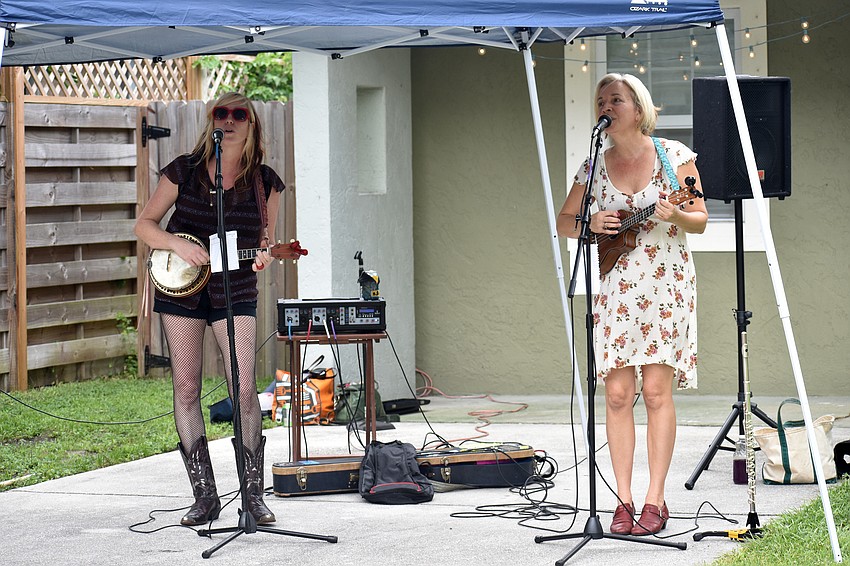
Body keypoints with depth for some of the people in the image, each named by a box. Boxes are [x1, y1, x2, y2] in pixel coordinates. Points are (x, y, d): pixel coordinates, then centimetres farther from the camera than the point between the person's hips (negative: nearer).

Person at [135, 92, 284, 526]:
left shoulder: (265, 182, -1)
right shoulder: (184, 171, -2)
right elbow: (145, 224, 1)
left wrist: (262, 256, -13)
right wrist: (178, 244, -17)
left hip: (235, 293, -1)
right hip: (180, 290, 1)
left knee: (244, 389, -11)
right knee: (186, 387, 0)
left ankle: (253, 492, 1)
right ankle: (204, 495, 7)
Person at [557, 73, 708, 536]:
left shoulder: (674, 156, 1)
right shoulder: (595, 166, 9)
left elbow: (700, 220, 1)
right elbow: (563, 221, 15)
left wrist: (674, 215, -21)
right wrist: (591, 224, -6)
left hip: (665, 284, -3)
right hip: (616, 286, 3)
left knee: (656, 388, -7)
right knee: (617, 392, -2)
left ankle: (655, 501, -3)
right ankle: (624, 500, 4)